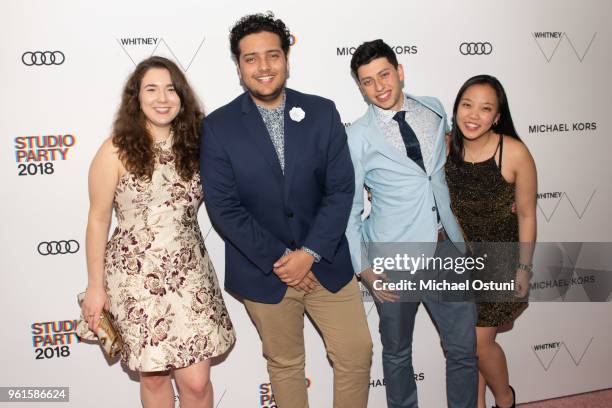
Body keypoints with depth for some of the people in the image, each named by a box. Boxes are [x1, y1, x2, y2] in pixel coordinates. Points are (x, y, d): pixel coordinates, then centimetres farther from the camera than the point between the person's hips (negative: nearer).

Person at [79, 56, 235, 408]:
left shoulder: (193, 146, 3)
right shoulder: (116, 151, -7)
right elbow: (98, 220, -3)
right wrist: (96, 286, -1)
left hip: (190, 275, 2)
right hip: (137, 278, -2)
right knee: (154, 376, 12)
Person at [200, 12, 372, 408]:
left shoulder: (322, 112, -3)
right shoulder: (218, 126, -8)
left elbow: (341, 189, -6)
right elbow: (224, 208, -11)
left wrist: (309, 253, -15)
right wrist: (279, 259, -14)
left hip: (326, 261, 2)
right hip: (262, 271, -1)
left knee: (357, 354, 9)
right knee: (285, 363, 16)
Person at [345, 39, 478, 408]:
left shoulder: (434, 110, 5)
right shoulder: (359, 137, -8)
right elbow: (349, 208, -5)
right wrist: (363, 267, -9)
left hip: (447, 246, 4)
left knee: (464, 347, 8)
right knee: (397, 353, 14)